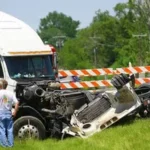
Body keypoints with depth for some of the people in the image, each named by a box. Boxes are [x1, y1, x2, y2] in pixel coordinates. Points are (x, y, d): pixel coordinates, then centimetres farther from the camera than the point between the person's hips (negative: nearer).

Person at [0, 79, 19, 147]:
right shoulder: (11, 93, 1)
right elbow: (17, 103, -7)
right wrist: (14, 112, -1)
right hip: (9, 114, 4)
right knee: (10, 129, 11)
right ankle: (10, 144, 14)